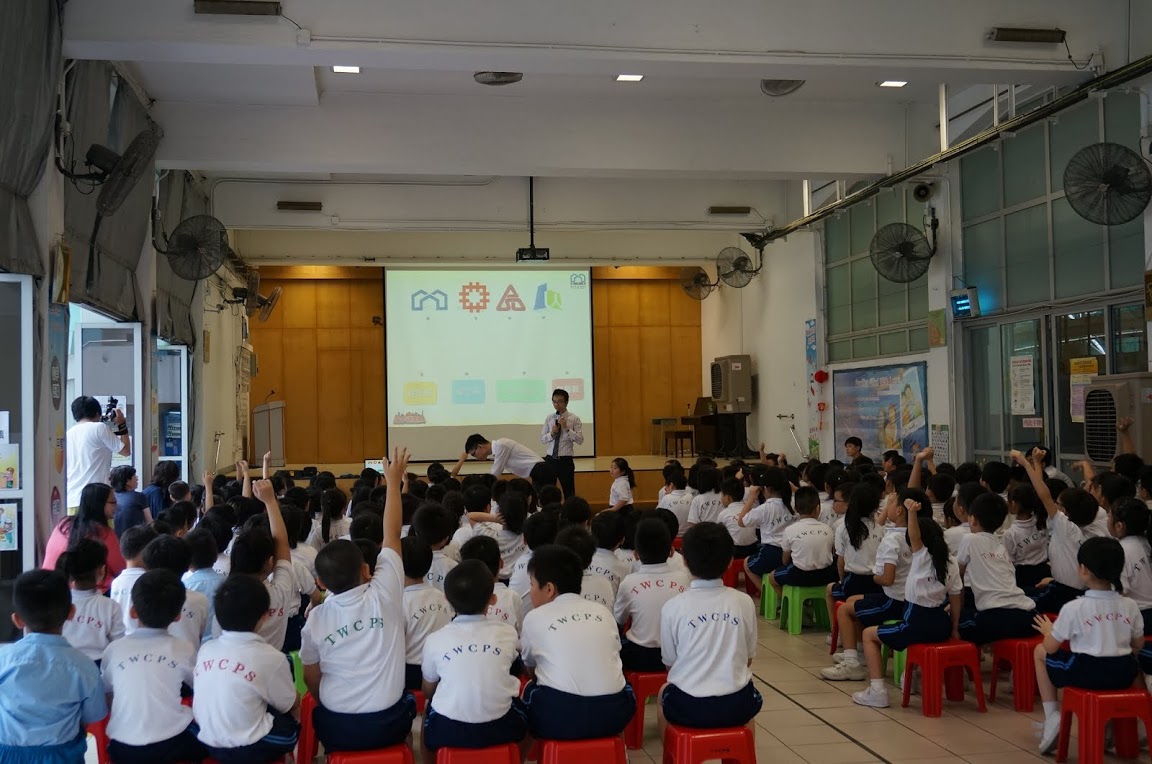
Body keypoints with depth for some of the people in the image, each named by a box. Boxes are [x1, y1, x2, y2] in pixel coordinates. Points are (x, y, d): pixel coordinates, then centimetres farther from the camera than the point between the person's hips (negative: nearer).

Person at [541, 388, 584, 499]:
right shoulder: (549, 418, 7)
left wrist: (567, 429, -19)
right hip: (550, 459, 3)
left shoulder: (574, 419, -2)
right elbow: (542, 439, 8)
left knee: (569, 493, 4)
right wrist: (552, 433, -10)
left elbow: (580, 440, -10)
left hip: (565, 461, -3)